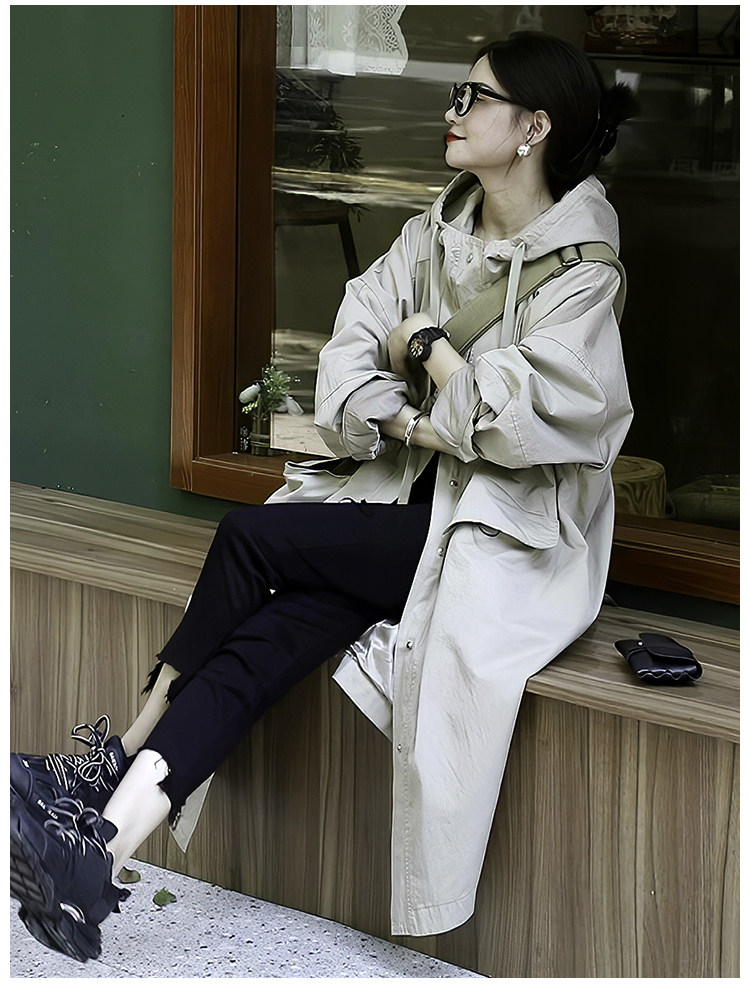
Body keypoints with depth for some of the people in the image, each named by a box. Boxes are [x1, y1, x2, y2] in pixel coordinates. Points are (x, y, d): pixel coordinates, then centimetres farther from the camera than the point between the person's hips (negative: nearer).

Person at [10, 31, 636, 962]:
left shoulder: (581, 272, -10)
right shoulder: (432, 235, 10)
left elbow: (519, 421, -23)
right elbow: (343, 378, 4)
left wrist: (425, 346, -9)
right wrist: (413, 422, -14)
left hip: (505, 536, -6)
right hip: (410, 496, 6)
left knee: (253, 536, -20)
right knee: (275, 632, -22)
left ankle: (125, 747, -3)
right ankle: (107, 841, -32)